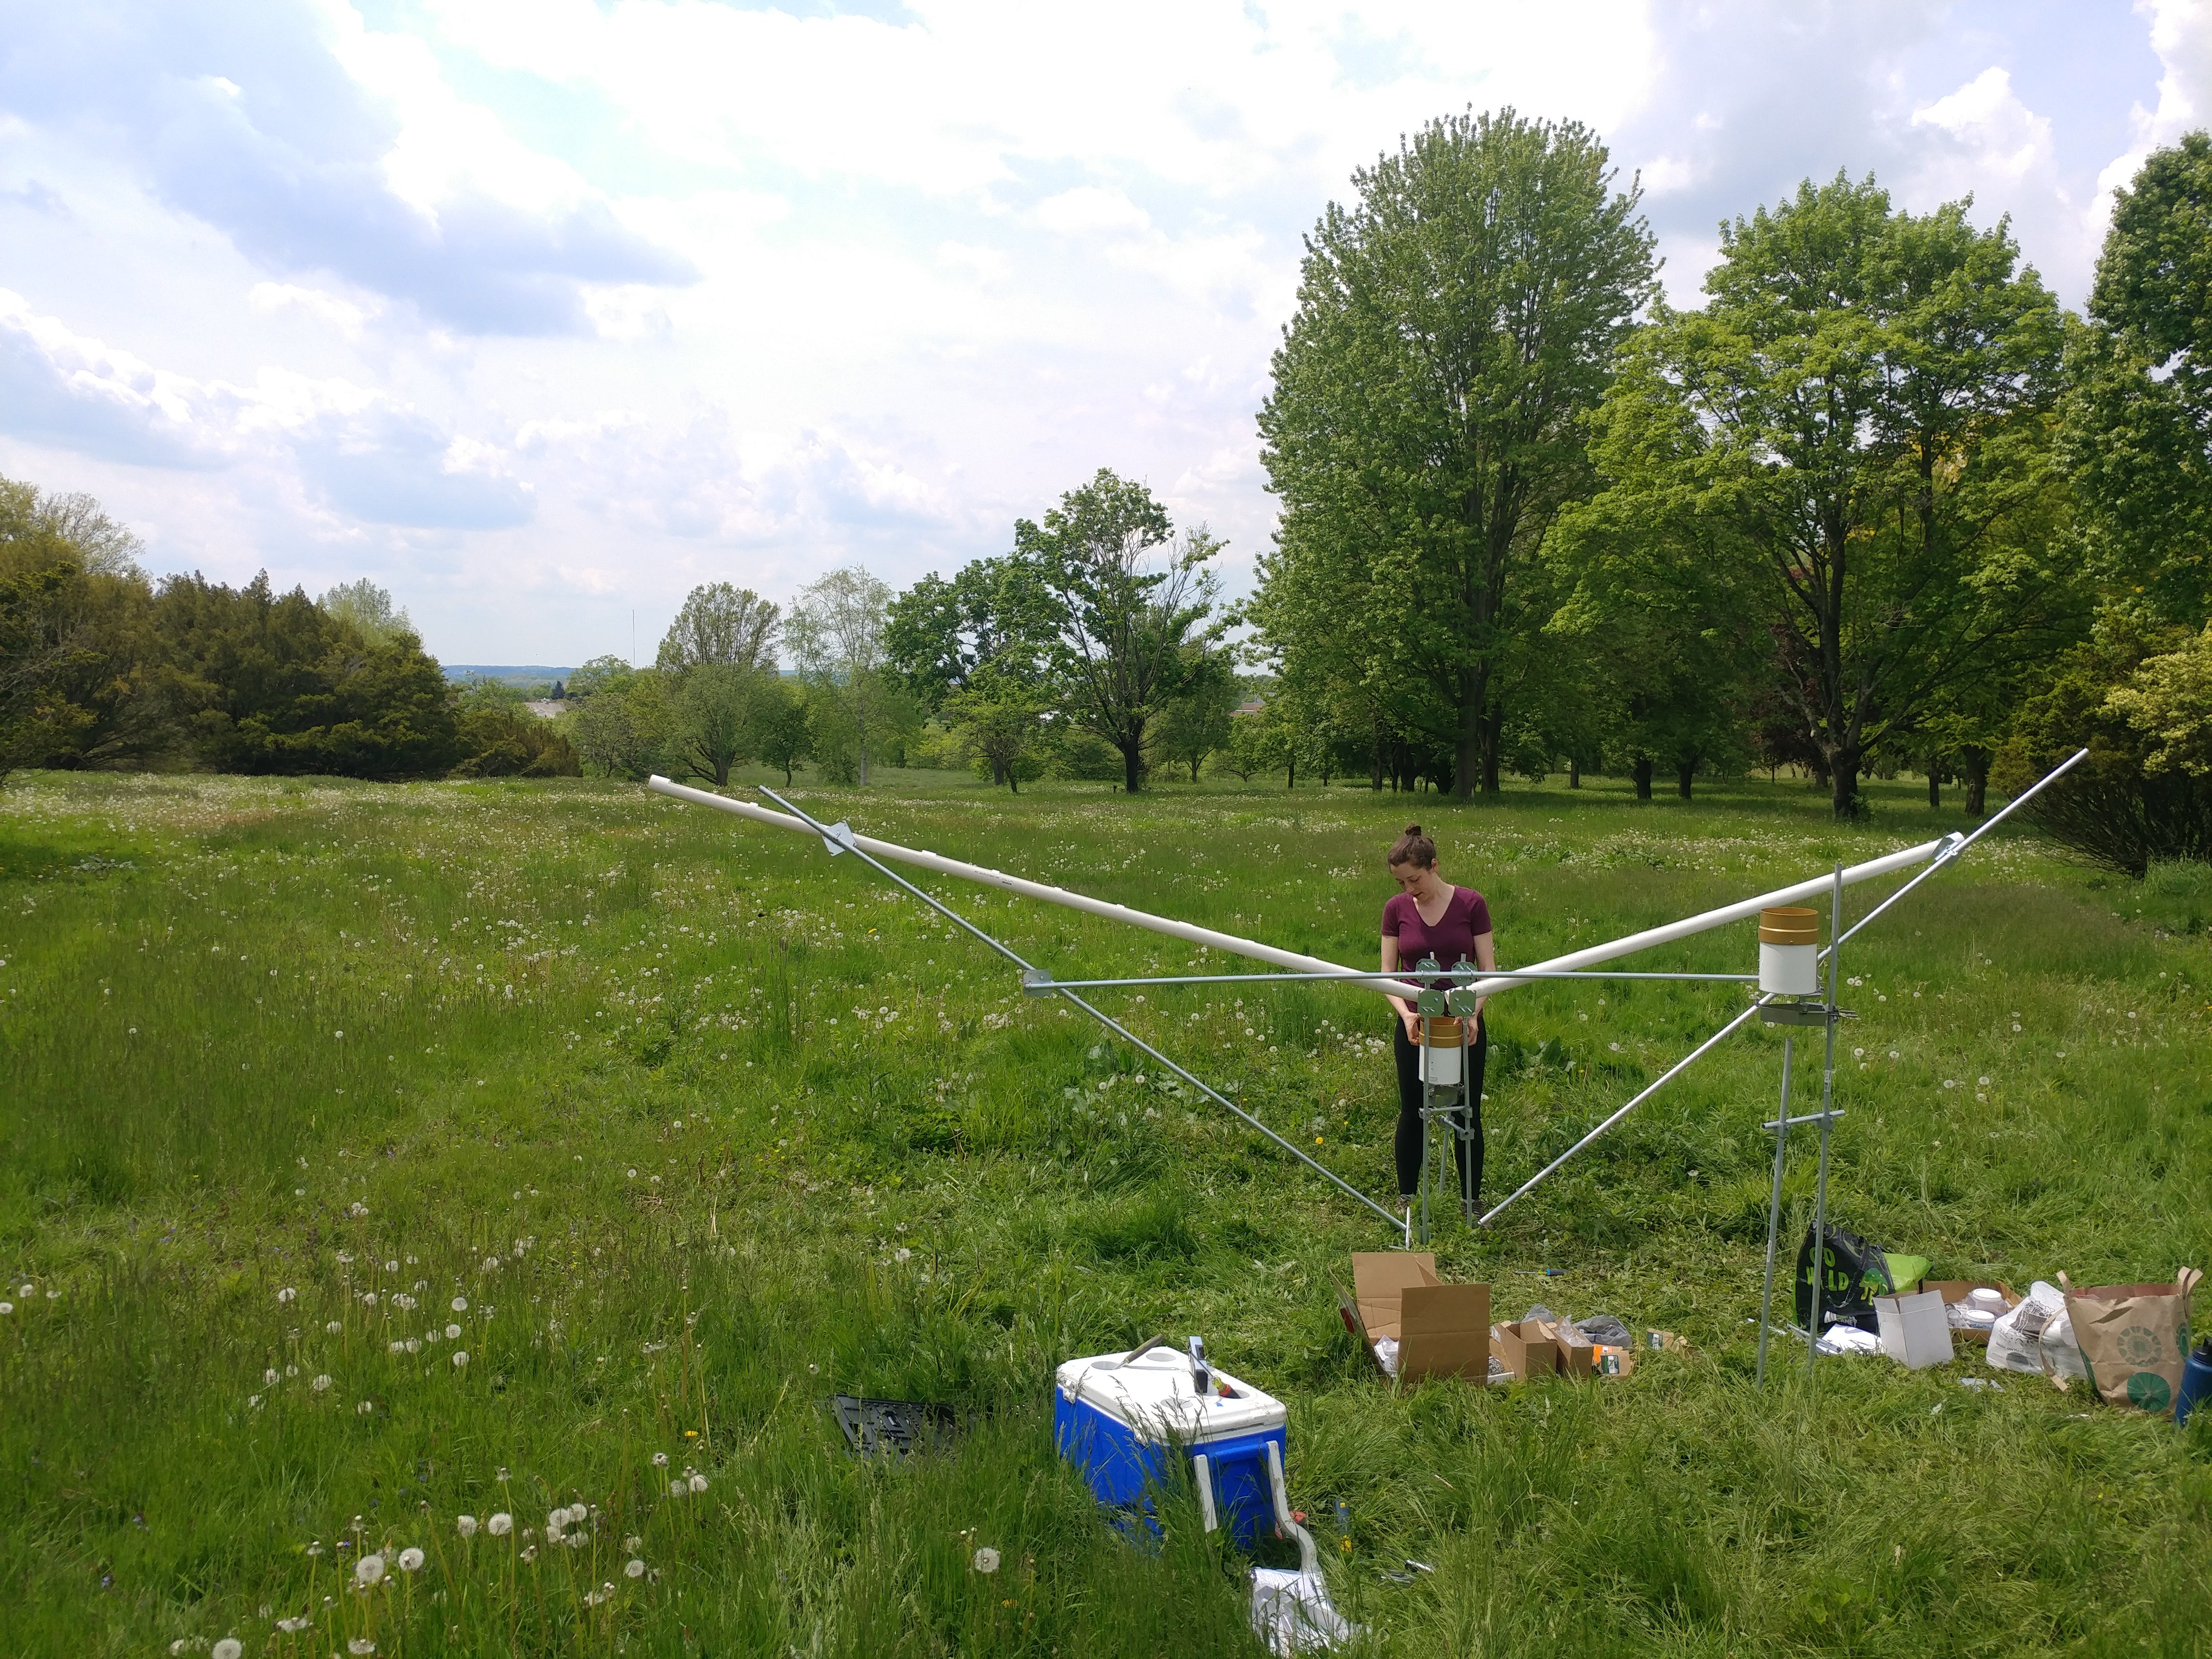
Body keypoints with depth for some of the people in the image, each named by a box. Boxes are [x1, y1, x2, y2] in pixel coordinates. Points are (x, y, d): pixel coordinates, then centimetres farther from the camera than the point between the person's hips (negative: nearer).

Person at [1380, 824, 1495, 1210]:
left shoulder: (1471, 904, -8)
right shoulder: (1396, 909, -3)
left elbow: (1488, 968, -5)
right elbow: (1387, 972, -2)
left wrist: (1473, 1011, -21)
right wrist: (1406, 1013, -19)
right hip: (1414, 1025, 1)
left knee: (1467, 1115, 7)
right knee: (1412, 1114, 10)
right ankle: (1406, 1198, 24)